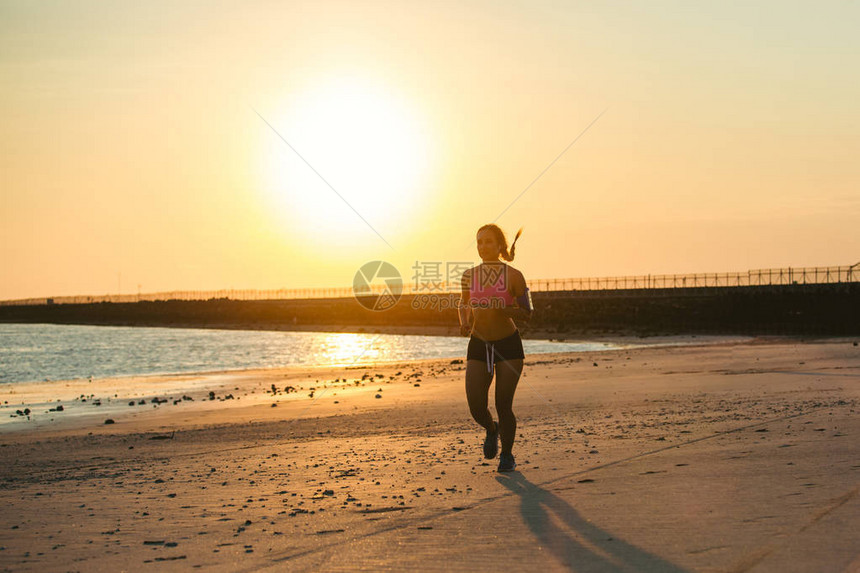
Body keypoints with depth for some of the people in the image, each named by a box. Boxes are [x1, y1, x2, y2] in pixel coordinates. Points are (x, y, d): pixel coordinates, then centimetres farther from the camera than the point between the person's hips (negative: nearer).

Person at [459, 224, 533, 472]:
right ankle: (491, 430, 29)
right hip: (478, 344, 3)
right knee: (476, 407, -7)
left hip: (508, 344, -3)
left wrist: (502, 309, -23)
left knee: (503, 405, -5)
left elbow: (527, 313, -5)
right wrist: (465, 324, -3)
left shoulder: (513, 276, -8)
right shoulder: (469, 276, 1)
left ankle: (507, 454, 20)